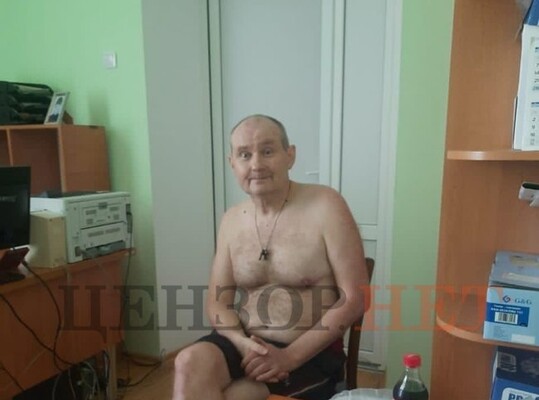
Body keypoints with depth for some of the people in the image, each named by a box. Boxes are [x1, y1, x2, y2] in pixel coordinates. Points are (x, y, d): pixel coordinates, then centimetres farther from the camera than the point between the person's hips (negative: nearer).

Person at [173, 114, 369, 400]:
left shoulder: (325, 206, -11)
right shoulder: (231, 220, 4)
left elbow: (355, 299, -12)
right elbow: (217, 301, 7)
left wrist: (290, 356, -17)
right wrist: (241, 342, -15)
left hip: (311, 354, -4)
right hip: (245, 345, 4)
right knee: (189, 363, -25)